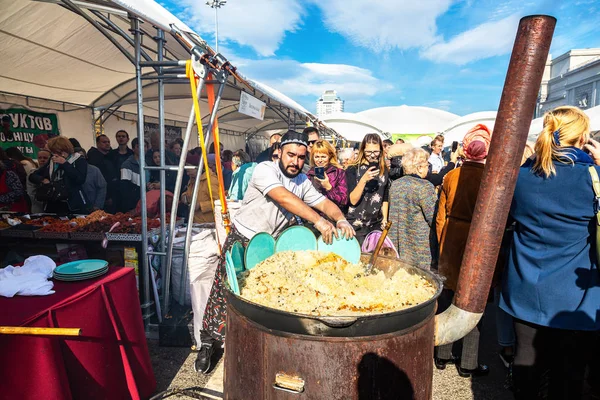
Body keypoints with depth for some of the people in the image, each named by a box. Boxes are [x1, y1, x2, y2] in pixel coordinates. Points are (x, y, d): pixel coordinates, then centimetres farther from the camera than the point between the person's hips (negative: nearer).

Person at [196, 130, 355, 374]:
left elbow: (323, 202, -4)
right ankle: (207, 342, 18)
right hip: (242, 239, -5)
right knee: (224, 291, 1)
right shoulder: (265, 170, -20)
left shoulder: (302, 181, 2)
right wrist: (319, 221, -42)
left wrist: (341, 219, -26)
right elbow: (283, 198, -35)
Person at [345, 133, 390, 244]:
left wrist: (385, 219, 8)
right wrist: (363, 180, -25)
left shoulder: (384, 170, 5)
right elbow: (353, 200, -14)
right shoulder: (353, 170, -7)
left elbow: (385, 198, 12)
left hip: (377, 225, 4)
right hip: (356, 226, -3)